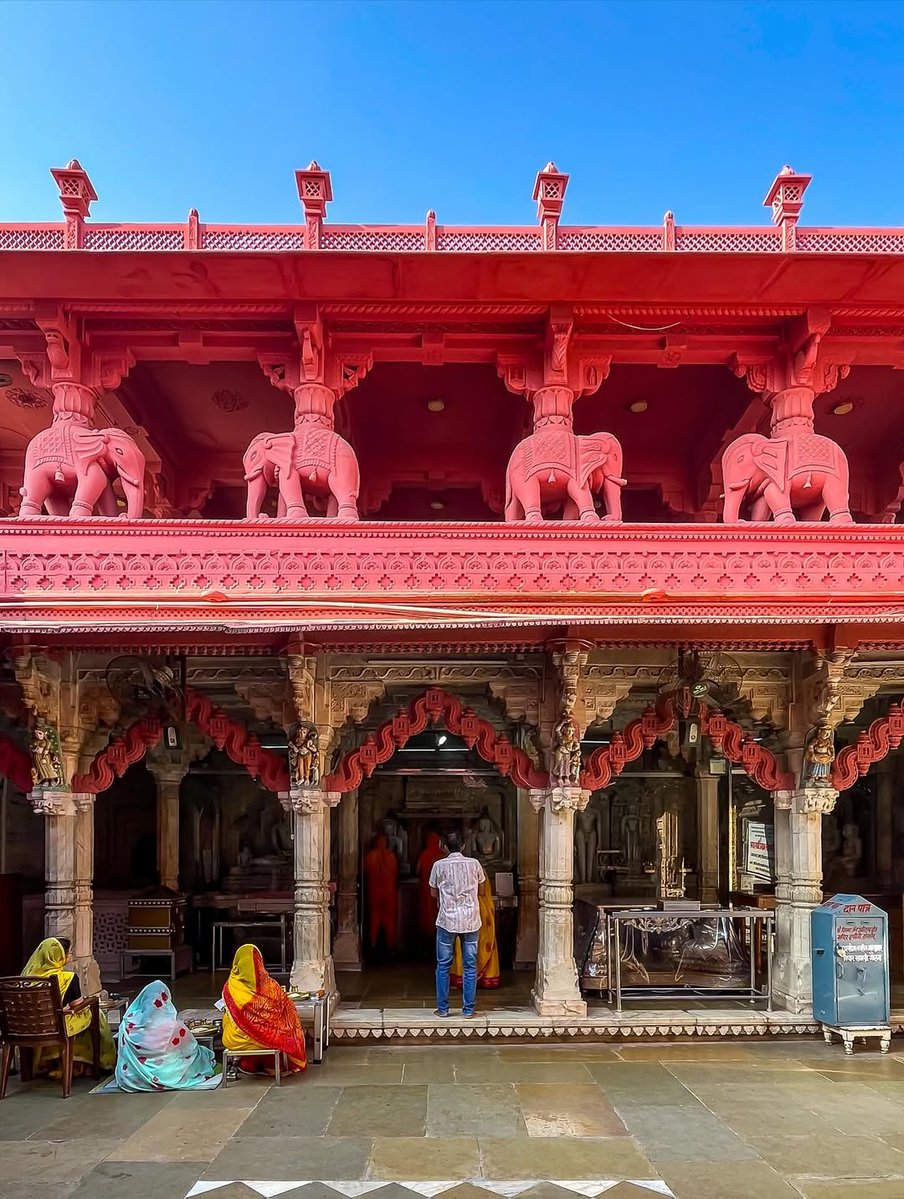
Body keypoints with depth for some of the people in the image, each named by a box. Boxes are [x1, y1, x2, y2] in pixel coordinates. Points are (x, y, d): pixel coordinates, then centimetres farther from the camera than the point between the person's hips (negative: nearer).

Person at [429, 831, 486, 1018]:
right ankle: (468, 1009, 9)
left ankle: (442, 1008, 11)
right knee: (470, 966, 7)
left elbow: (434, 892, 8)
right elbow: (481, 882, 18)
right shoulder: (474, 863, -1)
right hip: (470, 921, 1)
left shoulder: (439, 865, -3)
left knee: (443, 966, 8)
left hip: (447, 921, -1)